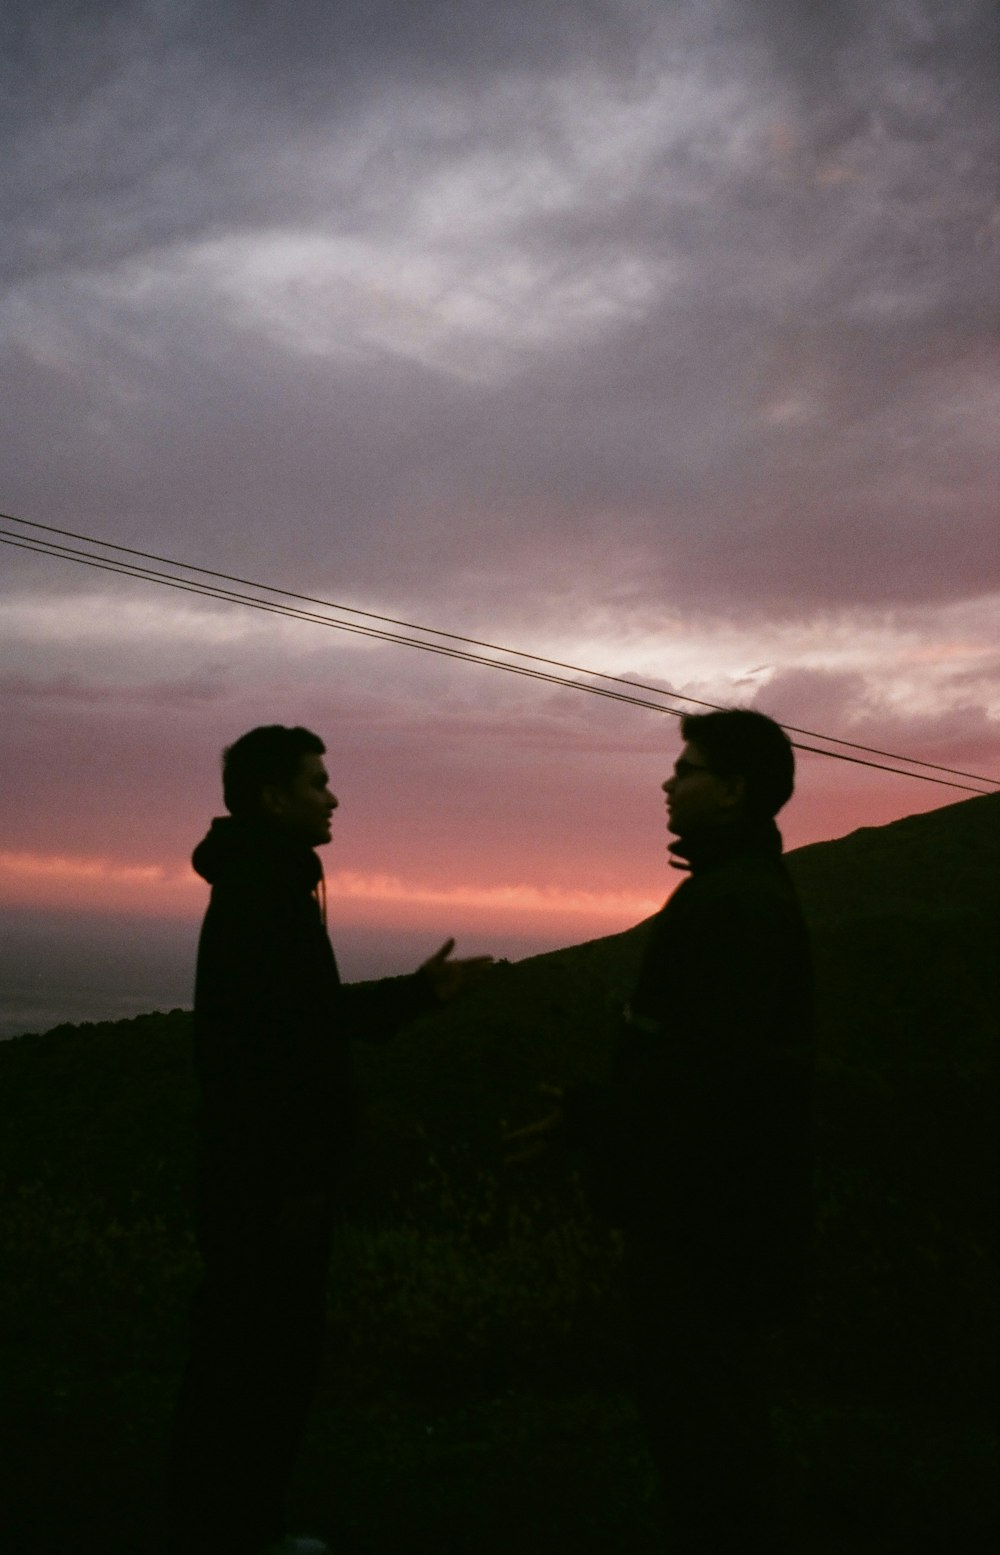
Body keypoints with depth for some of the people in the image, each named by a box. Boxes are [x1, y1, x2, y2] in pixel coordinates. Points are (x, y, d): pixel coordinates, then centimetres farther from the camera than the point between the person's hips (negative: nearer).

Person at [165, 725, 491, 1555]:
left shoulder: (271, 886, 14)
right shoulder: (258, 893, -19)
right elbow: (256, 1043, -25)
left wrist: (418, 990, 12)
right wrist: (292, 1179, -24)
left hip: (279, 1169, 10)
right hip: (269, 1177, -10)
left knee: (275, 1349, 18)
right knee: (246, 1357, 1)